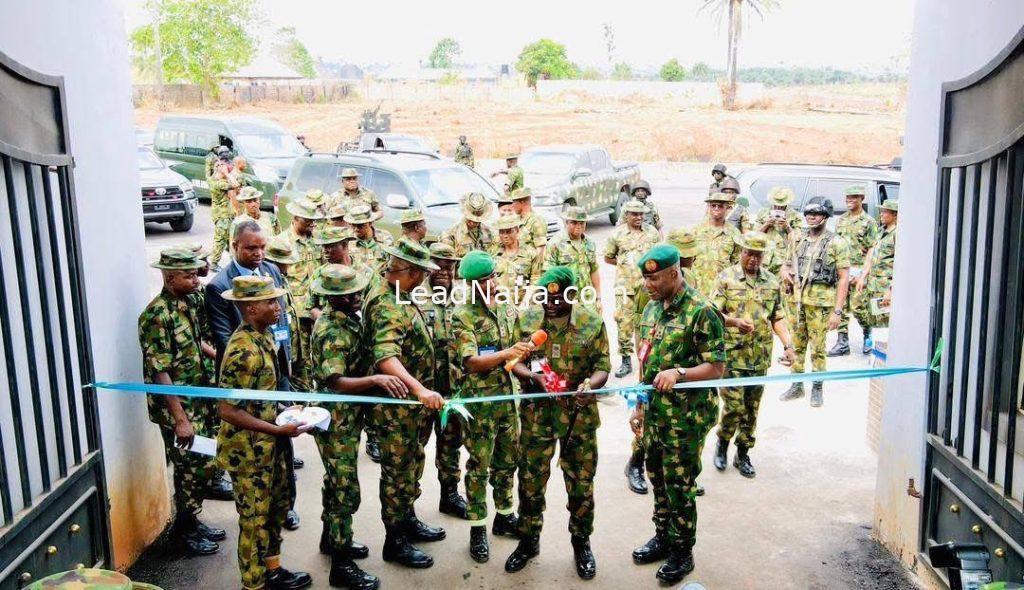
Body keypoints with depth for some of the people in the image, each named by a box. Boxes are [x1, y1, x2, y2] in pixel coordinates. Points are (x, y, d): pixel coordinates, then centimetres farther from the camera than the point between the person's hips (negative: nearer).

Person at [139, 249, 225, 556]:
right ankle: (184, 530, 20)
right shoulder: (157, 315, -20)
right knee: (192, 470, 2)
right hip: (177, 408, -8)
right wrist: (180, 419, -23)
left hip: (199, 404, 8)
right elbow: (160, 373, -22)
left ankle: (192, 521, 33)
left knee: (206, 466, 16)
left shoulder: (185, 305, 6)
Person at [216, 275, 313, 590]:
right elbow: (229, 411, -25)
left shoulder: (264, 335, 2)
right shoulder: (242, 351, -26)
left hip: (271, 446, 9)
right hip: (249, 451, -9)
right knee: (255, 520, 7)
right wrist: (279, 430, -22)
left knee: (276, 507, 22)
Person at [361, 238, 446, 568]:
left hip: (412, 401, 10)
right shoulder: (388, 307, -27)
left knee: (412, 464, 22)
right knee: (397, 471, 4)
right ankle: (395, 541, 18)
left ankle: (407, 520, 39)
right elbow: (385, 357, -42)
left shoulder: (395, 296, 4)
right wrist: (420, 389, -53)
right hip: (396, 404, -10)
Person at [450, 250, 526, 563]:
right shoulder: (462, 315, -12)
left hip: (507, 396, 6)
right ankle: (478, 528, 17)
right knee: (479, 464, 4)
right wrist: (505, 354, -33)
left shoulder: (508, 310, 6)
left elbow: (515, 357, 9)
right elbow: (470, 362, -22)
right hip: (478, 400, -5)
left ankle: (504, 516, 33)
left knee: (507, 459, 16)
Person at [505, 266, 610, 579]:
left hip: (579, 415, -1)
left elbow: (602, 366, -4)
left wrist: (590, 384, -26)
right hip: (536, 413, 1)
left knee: (581, 483, 9)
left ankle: (581, 544, 29)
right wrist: (536, 377, -19)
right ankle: (528, 541, 31)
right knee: (530, 479, 11)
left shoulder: (592, 322, -6)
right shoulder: (527, 318, -1)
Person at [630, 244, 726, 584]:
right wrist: (639, 406, 16)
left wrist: (678, 372, -32)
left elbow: (716, 368, -16)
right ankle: (663, 537, 36)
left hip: (685, 418, -7)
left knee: (680, 486, 4)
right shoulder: (651, 309, 8)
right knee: (658, 480, 18)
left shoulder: (701, 312, -16)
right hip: (654, 414, 7)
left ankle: (682, 552, 21)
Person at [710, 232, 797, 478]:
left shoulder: (772, 282, 9)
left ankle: (743, 455, 25)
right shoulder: (726, 278, -3)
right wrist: (735, 322, -27)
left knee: (751, 409, 11)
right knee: (733, 407, -6)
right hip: (732, 355, -4)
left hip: (760, 357, 4)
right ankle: (722, 444, 21)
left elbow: (778, 318, 13)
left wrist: (788, 345, 2)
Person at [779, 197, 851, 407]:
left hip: (820, 302, -5)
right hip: (797, 300, 5)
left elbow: (844, 277, -7)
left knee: (817, 347, 0)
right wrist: (785, 273, -3)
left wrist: (837, 310, -12)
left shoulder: (836, 243, -4)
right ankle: (796, 385, 22)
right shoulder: (799, 240, 11)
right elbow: (786, 264, 23)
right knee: (797, 345, 11)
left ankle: (818, 388, 13)